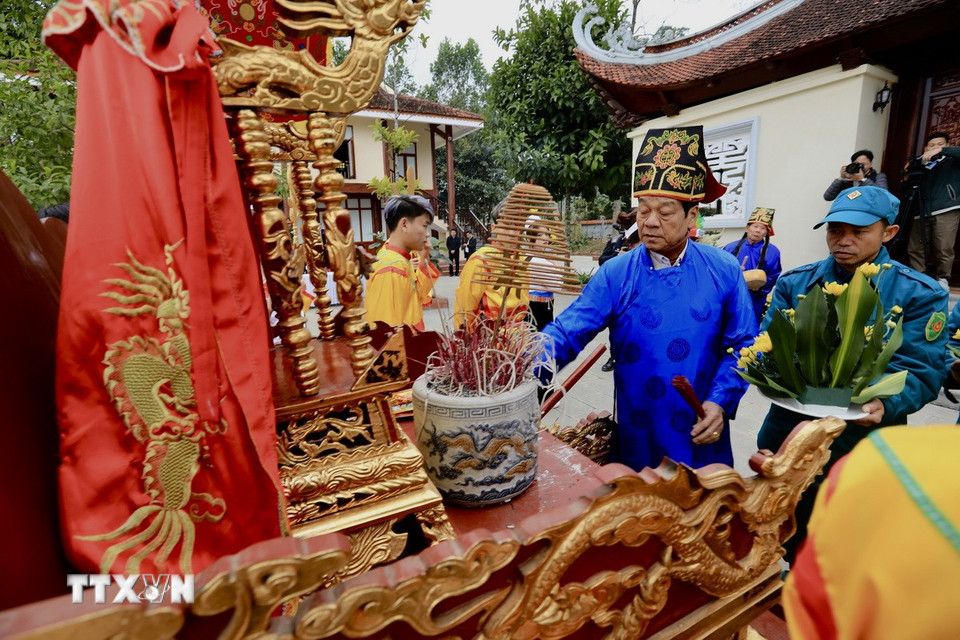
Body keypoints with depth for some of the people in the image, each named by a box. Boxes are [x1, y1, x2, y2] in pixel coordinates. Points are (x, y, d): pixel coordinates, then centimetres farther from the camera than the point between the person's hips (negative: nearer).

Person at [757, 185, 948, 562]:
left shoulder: (919, 295, -5)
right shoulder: (794, 284, 1)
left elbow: (921, 371, -10)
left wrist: (886, 404, -31)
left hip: (864, 444, -2)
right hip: (787, 439, 2)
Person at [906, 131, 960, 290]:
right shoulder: (921, 166, 19)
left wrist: (942, 151, -15)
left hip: (947, 211, -3)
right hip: (923, 213, 3)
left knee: (944, 249, -9)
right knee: (914, 248, -4)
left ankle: (943, 279, 2)